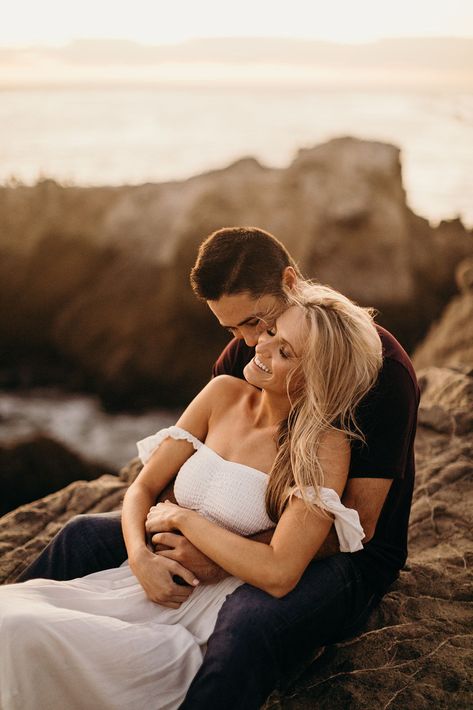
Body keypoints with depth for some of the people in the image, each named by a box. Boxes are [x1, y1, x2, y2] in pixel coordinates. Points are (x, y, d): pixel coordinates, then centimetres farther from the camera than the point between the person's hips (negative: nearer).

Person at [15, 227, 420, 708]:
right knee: (86, 536, -1)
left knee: (246, 628, -40)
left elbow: (356, 524, -21)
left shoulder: (380, 366, -19)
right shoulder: (242, 355, 1)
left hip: (347, 559, -6)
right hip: (256, 528, 7)